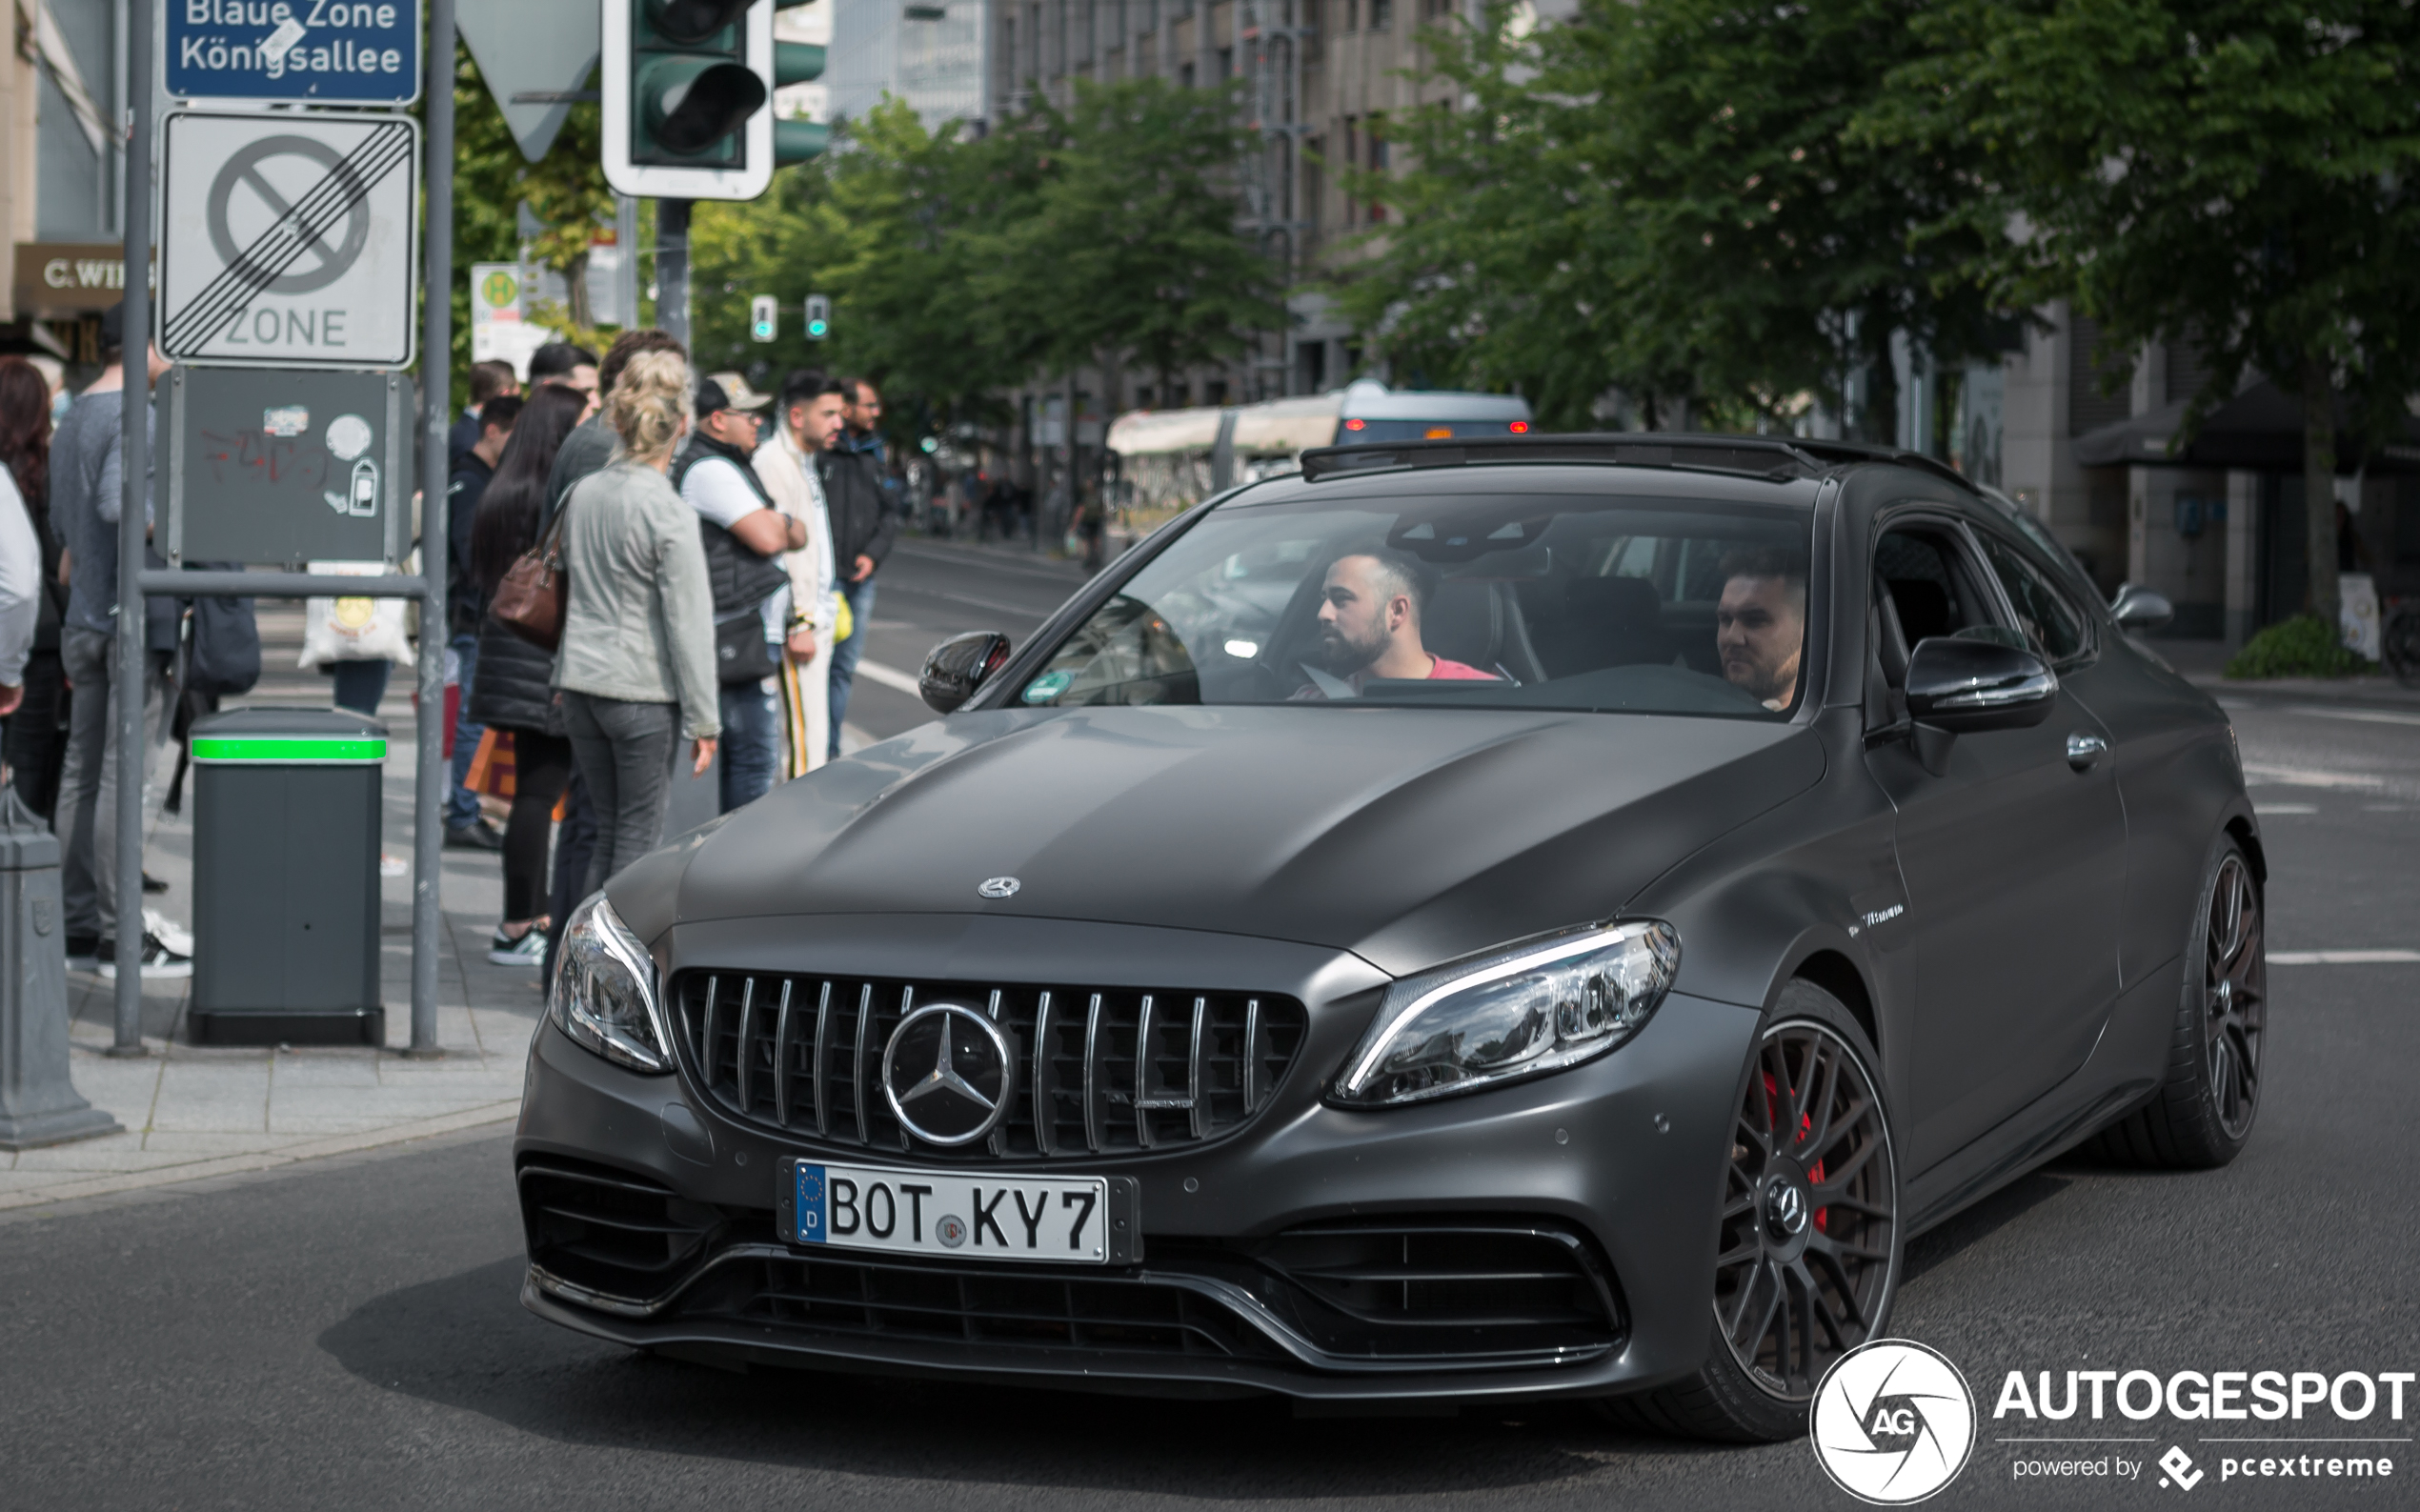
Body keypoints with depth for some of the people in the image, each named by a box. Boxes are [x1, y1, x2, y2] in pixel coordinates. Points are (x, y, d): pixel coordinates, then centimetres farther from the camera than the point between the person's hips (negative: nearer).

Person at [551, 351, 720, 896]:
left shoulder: (583, 493, 6)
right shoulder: (670, 514, -14)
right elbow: (688, 623, -13)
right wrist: (703, 721, -8)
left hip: (580, 681, 6)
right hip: (642, 689, -6)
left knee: (608, 830, 13)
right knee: (639, 835, 2)